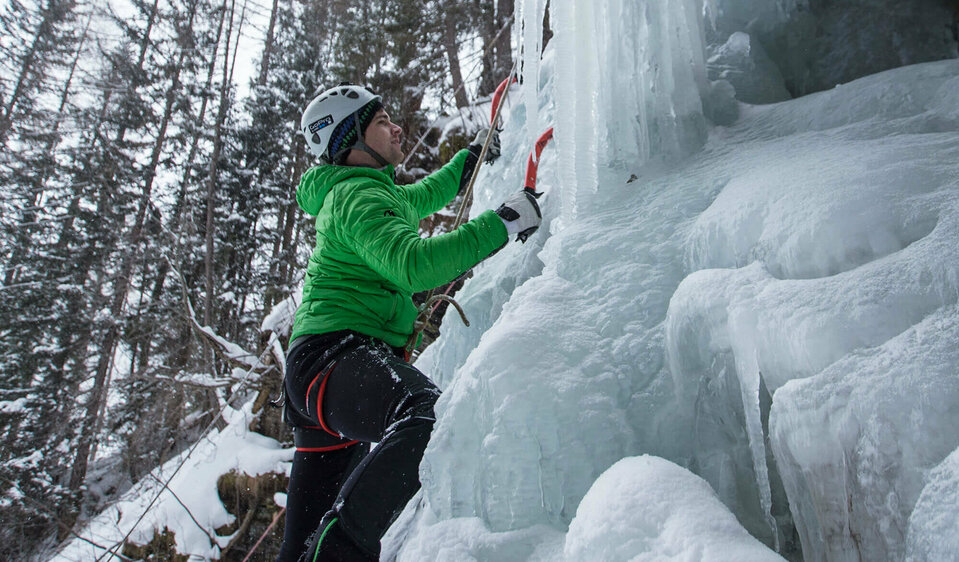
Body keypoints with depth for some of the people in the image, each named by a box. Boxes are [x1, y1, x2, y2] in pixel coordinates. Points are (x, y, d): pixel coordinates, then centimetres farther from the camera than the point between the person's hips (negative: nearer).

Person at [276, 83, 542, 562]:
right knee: (430, 414, -40)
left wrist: (473, 155, 52)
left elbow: (422, 197, 46)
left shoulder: (374, 191, 25)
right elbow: (415, 265, -24)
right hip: (338, 355, -11)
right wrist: (501, 223, -19)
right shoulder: (358, 198, -6)